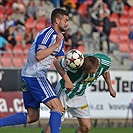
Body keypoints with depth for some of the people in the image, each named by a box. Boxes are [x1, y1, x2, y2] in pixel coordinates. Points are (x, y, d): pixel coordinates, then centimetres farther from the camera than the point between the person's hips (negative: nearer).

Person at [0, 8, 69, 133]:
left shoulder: (59, 37, 18)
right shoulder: (47, 34, -14)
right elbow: (38, 56, -27)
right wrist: (56, 45, -25)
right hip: (35, 76, -10)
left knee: (32, 116, 9)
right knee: (57, 107, -13)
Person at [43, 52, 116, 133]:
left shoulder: (106, 62, -18)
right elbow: (56, 62, -21)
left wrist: (110, 87, 20)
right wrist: (66, 79, -31)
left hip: (80, 95, 5)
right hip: (65, 91, -5)